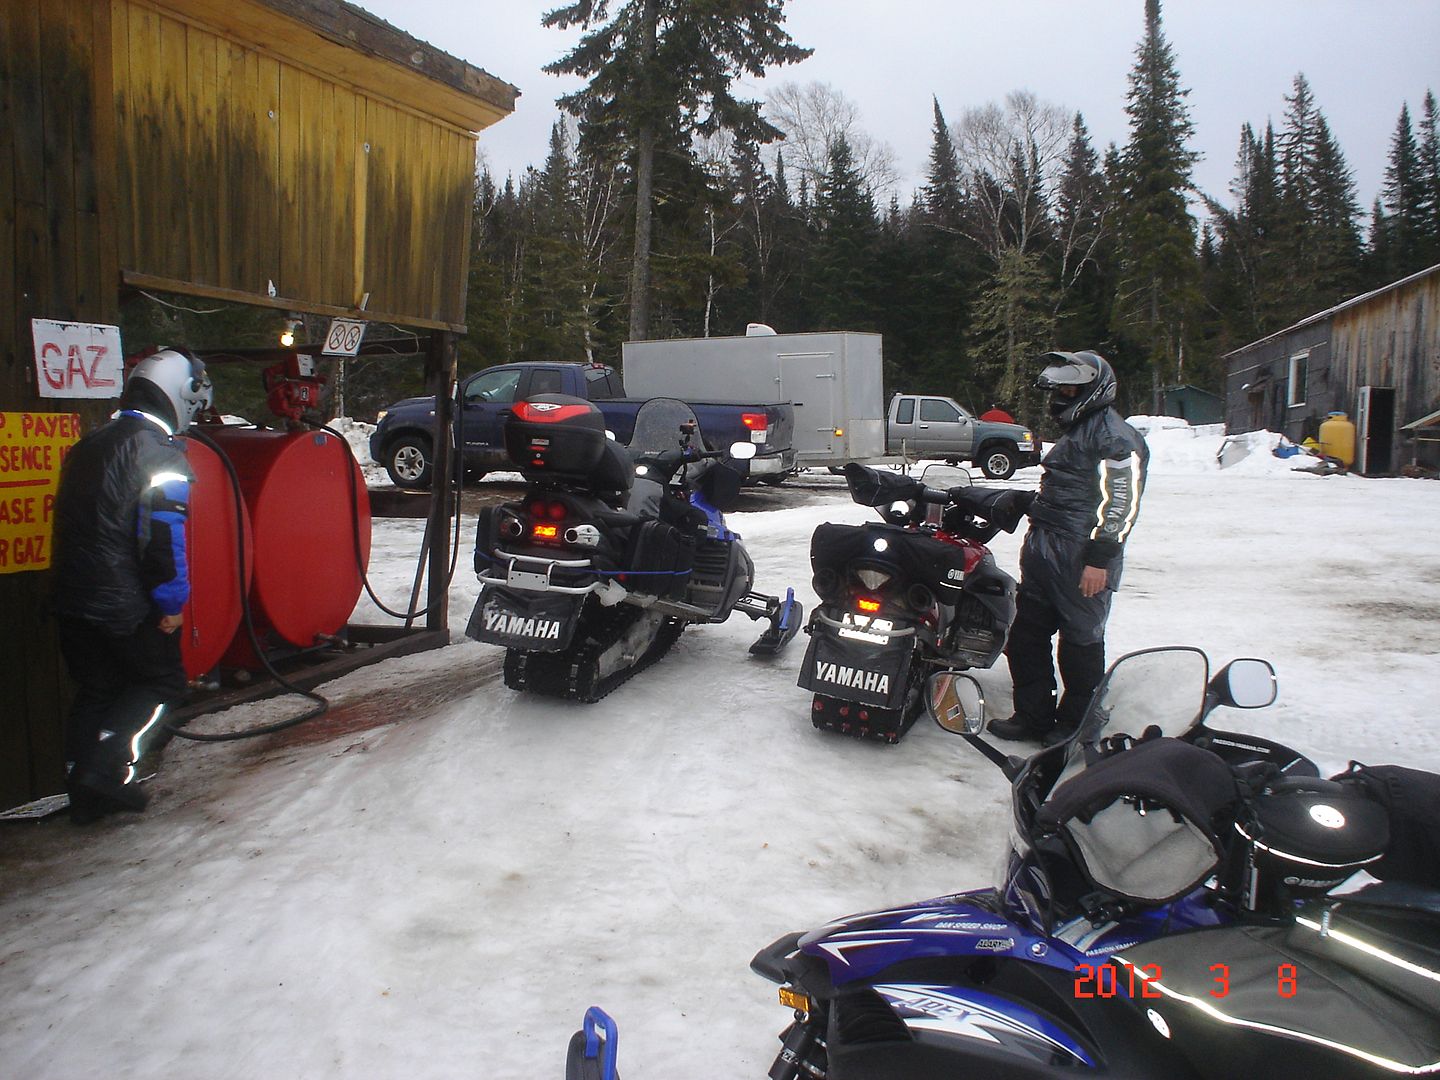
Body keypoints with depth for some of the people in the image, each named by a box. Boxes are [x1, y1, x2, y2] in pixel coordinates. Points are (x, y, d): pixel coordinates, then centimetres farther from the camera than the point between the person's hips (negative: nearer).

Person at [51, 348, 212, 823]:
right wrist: (172, 601, -14)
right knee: (162, 680, 10)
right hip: (126, 605, -8)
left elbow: (71, 524, 21)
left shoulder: (87, 446, 15)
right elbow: (164, 534, -19)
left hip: (73, 600, 8)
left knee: (95, 690, 17)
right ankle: (107, 767, -4)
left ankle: (87, 792, 20)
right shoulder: (160, 452, -13)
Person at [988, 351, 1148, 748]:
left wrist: (1100, 558, -22)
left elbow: (1121, 501, -18)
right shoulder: (1076, 430, 20)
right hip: (1043, 548, 10)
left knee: (1080, 641, 1)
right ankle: (1033, 715, 21)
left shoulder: (1115, 436, -11)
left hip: (1082, 557, -10)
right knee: (1026, 635, 11)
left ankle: (1075, 724, 14)